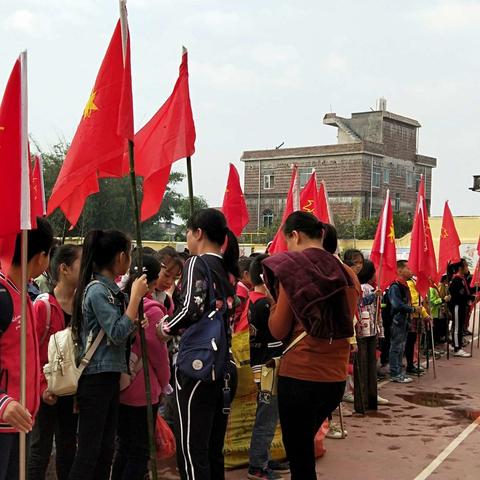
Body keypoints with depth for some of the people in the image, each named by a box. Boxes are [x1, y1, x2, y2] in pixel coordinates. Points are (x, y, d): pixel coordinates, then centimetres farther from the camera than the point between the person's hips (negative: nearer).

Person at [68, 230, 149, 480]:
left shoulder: (110, 289, 11)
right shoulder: (97, 290, -15)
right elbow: (118, 334, -20)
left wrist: (135, 324, 2)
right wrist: (136, 296, -16)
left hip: (110, 375, 9)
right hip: (96, 377, -9)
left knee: (106, 448, 12)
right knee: (89, 450, -5)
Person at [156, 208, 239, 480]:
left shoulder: (197, 263, -7)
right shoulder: (228, 269, 14)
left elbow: (192, 309, -23)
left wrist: (165, 328, -6)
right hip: (225, 367, 8)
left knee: (191, 451, -3)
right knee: (214, 451, 14)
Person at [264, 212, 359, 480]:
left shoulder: (292, 269, -9)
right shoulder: (345, 273, 6)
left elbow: (279, 330, -8)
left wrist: (275, 303, 8)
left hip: (300, 377, -6)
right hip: (336, 378, 6)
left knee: (300, 458, 6)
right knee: (305, 444, 25)